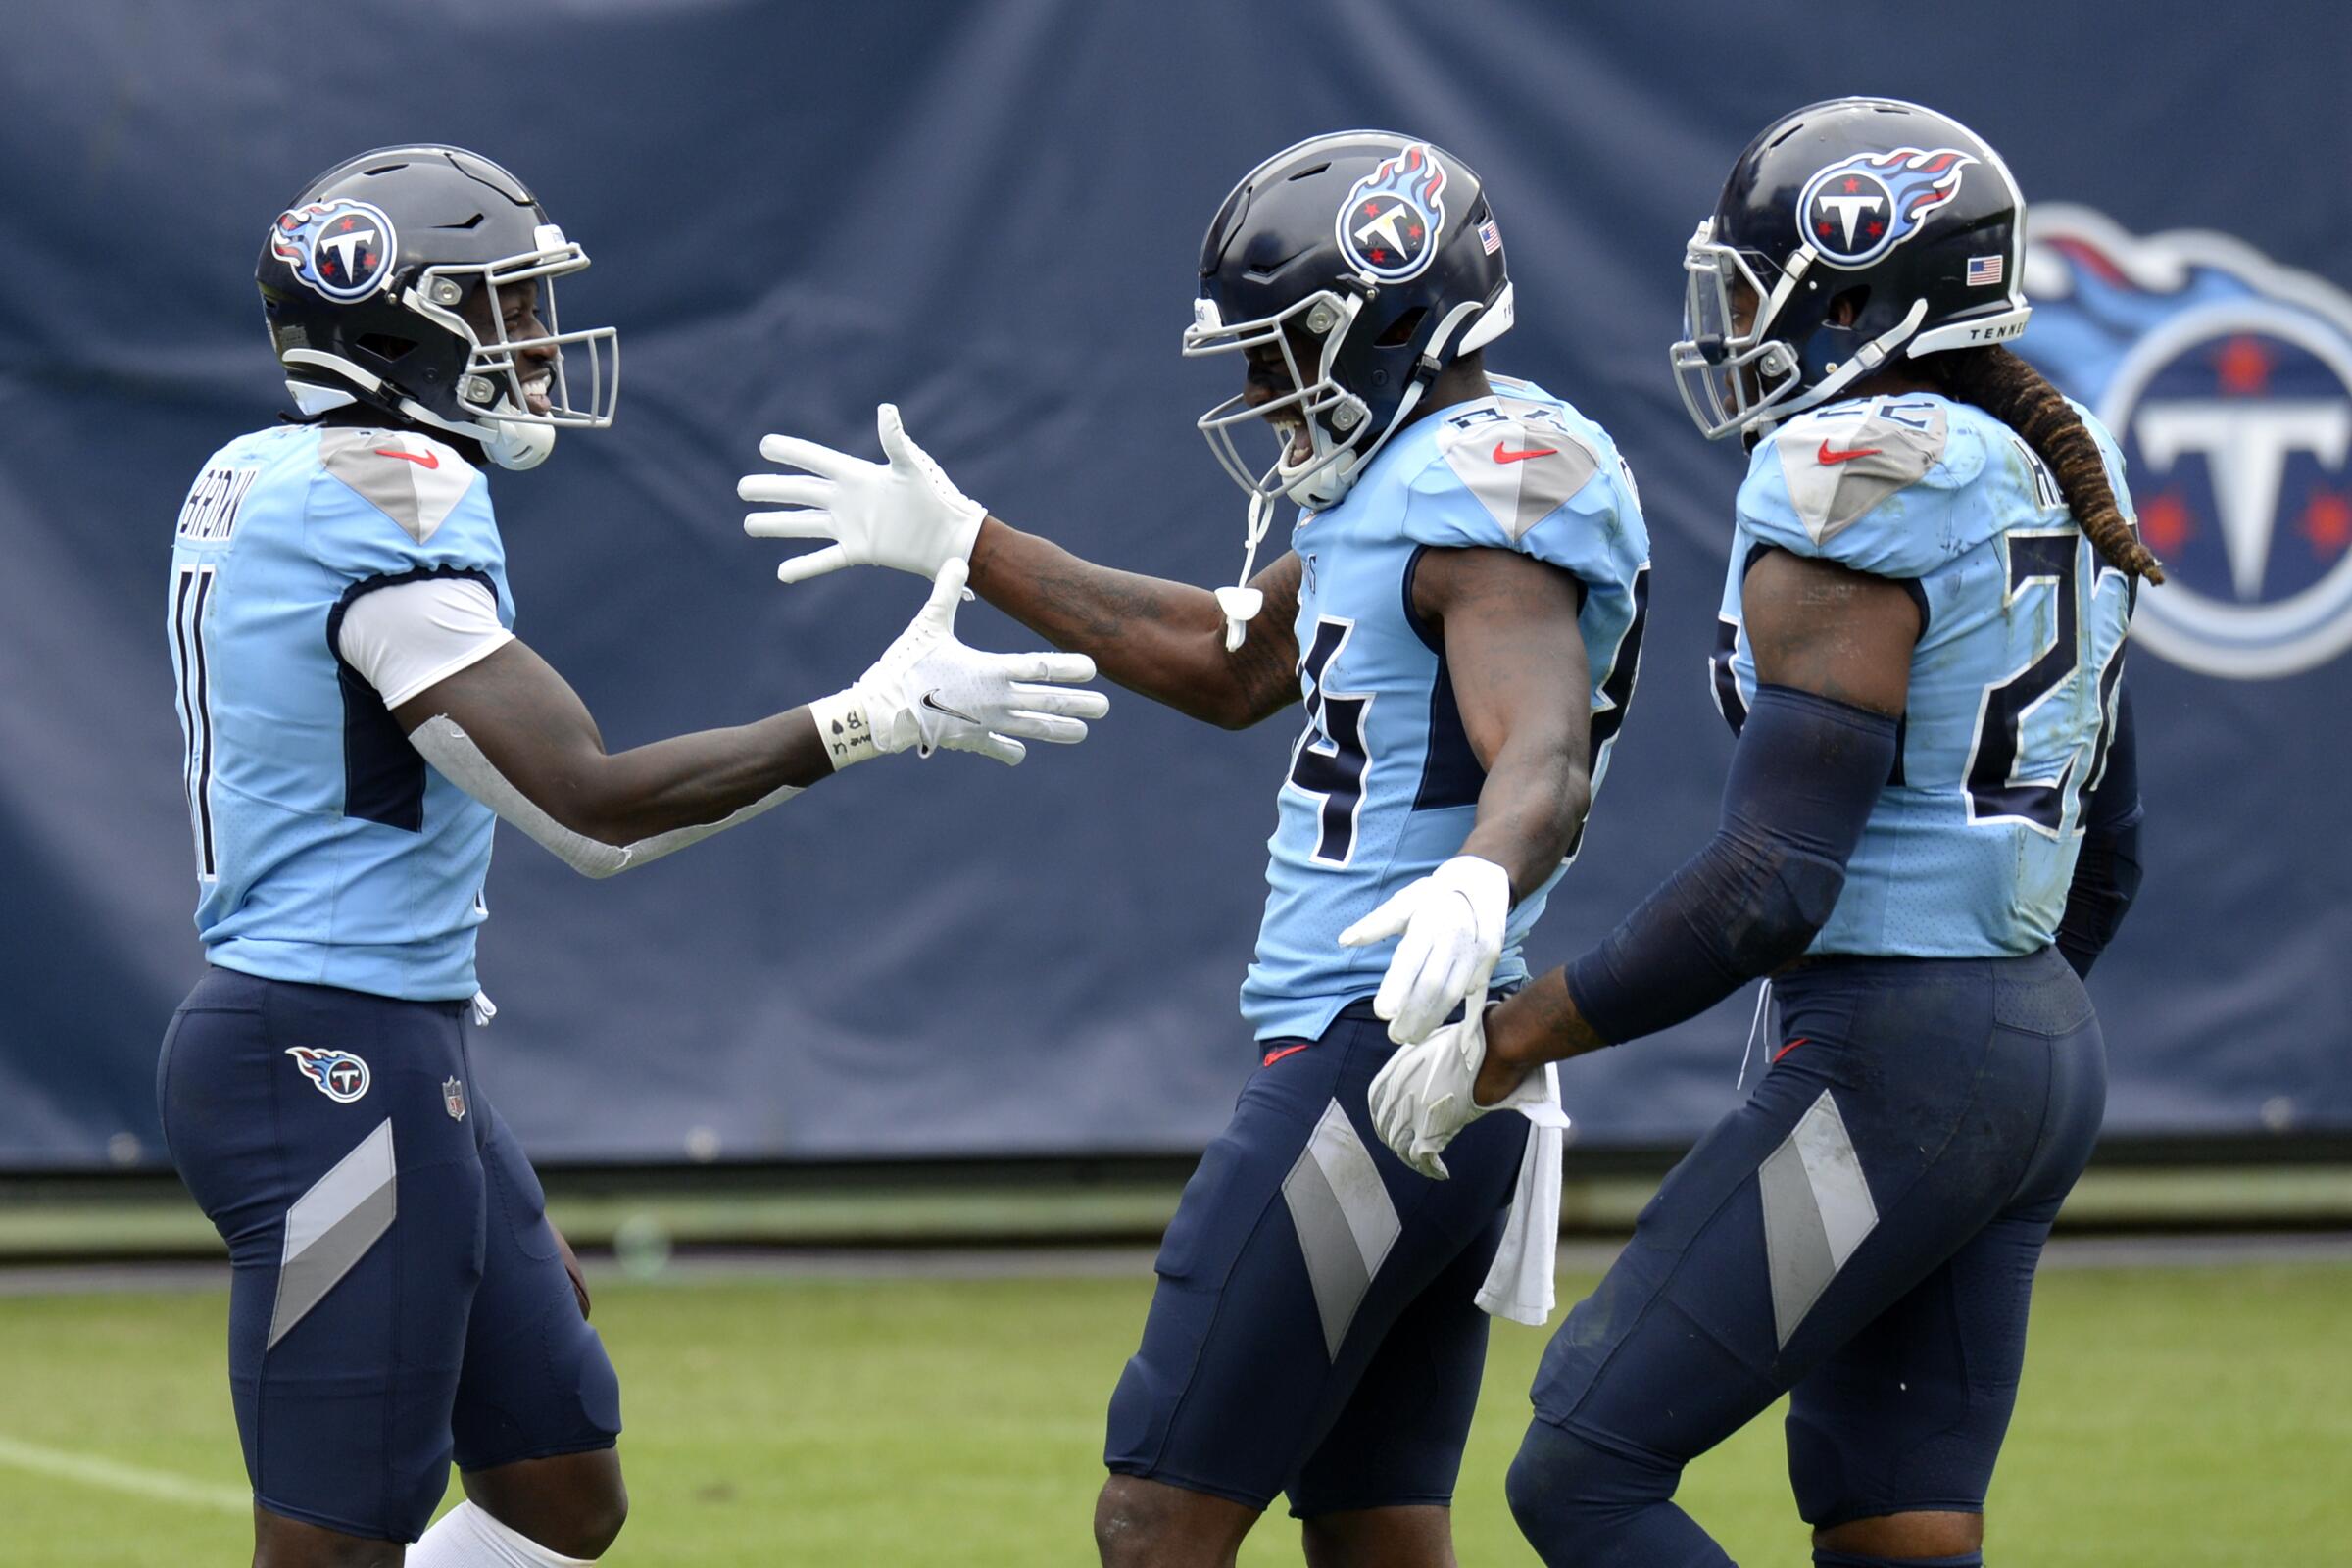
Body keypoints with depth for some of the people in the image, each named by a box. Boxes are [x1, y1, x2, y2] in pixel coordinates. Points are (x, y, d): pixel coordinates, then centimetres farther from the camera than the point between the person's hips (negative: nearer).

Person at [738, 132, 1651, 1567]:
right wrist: (960, 543, 33)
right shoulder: (1401, 483, 17)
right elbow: (1232, 664, 31)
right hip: (1417, 1073, 10)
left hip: (1377, 1065, -10)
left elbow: (1543, 757, -30)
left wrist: (1479, 882, -53)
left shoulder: (1489, 488, -15)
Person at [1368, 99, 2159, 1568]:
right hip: (2045, 1050, 10)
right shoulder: (2050, 488, 13)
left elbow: (1772, 886, -22)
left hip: (1888, 1060, -10)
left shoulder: (1851, 497, -16)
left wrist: (1502, 1044, -15)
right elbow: (2103, 866, 21)